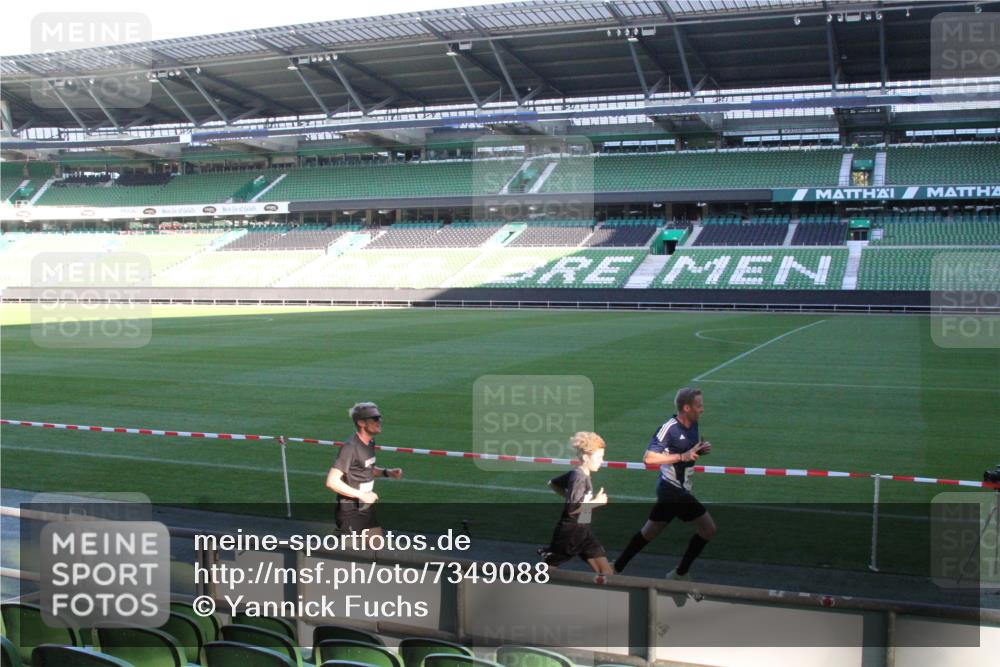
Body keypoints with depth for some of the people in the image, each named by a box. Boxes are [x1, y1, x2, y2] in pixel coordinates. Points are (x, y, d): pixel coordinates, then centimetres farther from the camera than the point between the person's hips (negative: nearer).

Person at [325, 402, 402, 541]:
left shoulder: (370, 443, 5)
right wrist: (361, 495, -23)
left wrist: (386, 472, 4)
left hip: (367, 509, 8)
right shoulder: (350, 447, -22)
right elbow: (332, 482, -26)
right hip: (351, 513, -8)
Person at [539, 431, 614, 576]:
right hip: (569, 532, -9)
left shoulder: (582, 474, 6)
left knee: (606, 571, -1)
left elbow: (552, 483, 18)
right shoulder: (579, 477, -20)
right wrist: (596, 502, -18)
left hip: (583, 531, 9)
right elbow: (572, 508, -27)